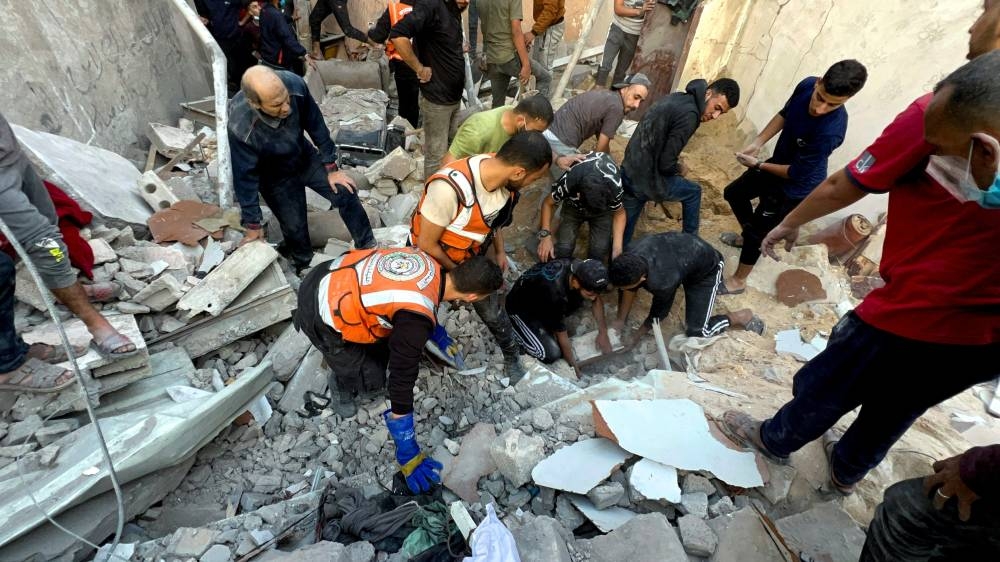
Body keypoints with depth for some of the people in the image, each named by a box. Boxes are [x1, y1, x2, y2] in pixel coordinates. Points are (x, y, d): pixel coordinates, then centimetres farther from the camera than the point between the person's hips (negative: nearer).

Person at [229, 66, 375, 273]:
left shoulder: (294, 85, -31)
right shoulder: (241, 127, -37)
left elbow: (316, 126, -14)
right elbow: (245, 177, -24)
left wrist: (331, 168, -8)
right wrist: (253, 225, -16)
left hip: (306, 158, 3)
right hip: (276, 177, -3)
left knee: (345, 193, -6)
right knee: (295, 228, -3)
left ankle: (368, 247, 13)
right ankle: (304, 267, 28)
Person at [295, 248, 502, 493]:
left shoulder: (430, 265, -7)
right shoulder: (417, 318, -30)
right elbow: (402, 380, -22)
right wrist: (408, 453, -11)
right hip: (319, 315, -7)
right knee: (376, 376, 3)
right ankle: (341, 381, 30)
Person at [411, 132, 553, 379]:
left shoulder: (501, 177, -20)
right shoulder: (450, 188, -42)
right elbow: (426, 244, -28)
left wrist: (500, 251, 7)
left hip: (472, 257, 5)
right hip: (431, 259, -5)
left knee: (493, 312, 15)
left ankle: (512, 357, 38)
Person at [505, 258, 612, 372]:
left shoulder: (580, 270, -21)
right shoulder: (555, 293, -39)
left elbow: (597, 299, 0)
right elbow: (561, 335, -25)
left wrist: (603, 332, -2)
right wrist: (574, 367, -13)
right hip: (521, 308, -7)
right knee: (551, 354, -21)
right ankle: (515, 332, 3)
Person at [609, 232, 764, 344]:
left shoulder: (661, 282, -41)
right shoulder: (630, 253, -25)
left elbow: (660, 311, -18)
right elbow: (630, 290, -5)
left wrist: (640, 333, -4)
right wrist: (620, 320, -3)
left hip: (707, 268, -7)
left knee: (696, 331, -11)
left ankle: (743, 316, 13)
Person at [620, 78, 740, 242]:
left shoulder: (676, 97, 10)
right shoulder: (689, 114, -19)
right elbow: (666, 163, -20)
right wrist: (678, 170, 1)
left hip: (628, 171, 8)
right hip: (647, 180, -7)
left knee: (622, 233, 16)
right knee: (693, 192, 20)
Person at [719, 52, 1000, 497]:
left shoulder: (934, 114, -23)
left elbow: (842, 188, -11)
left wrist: (789, 223, 4)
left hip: (916, 319, -6)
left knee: (823, 388, 22)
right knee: (896, 408, 30)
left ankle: (774, 440, 49)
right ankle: (848, 470, 56)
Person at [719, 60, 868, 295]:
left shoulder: (830, 131, -39)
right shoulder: (807, 85, -19)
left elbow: (795, 173, -28)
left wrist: (758, 165, -17)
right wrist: (757, 143, -9)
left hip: (796, 188, -8)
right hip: (779, 163, 8)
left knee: (756, 232, 3)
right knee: (734, 193, 23)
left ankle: (738, 281, 24)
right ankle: (750, 236, 48)